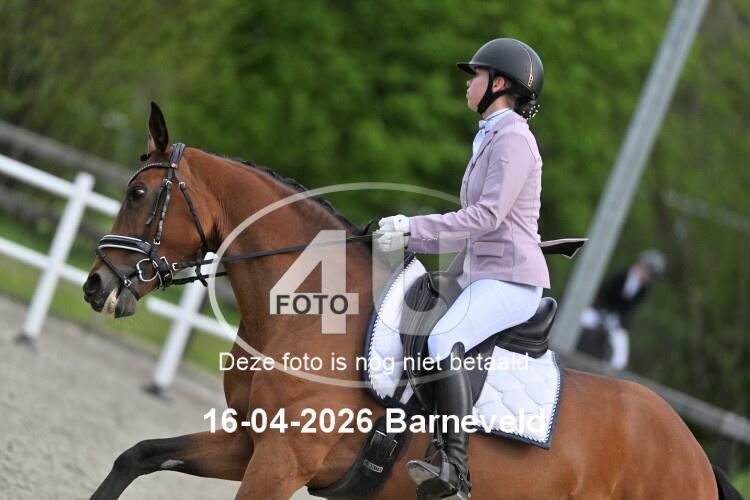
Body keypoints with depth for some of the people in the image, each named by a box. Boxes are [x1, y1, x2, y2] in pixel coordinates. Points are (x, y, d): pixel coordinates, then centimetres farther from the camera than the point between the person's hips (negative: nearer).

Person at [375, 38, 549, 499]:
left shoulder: (513, 138, -9)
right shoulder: (491, 139, 21)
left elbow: (488, 216, -20)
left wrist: (413, 227, -18)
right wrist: (409, 240, 14)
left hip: (511, 280, -11)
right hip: (482, 275, 11)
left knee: (443, 340, -34)